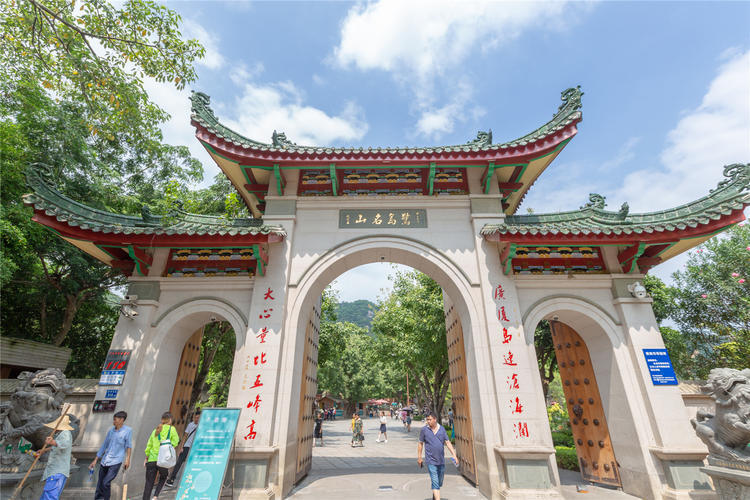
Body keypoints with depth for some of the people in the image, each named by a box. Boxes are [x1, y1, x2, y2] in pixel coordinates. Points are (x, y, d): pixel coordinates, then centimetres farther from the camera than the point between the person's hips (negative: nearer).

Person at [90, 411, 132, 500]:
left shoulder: (128, 430, -7)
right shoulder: (111, 430, 9)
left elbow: (128, 445, -6)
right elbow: (104, 446, 17)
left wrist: (127, 459, -13)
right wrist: (95, 460, 18)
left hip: (115, 462, -6)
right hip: (105, 461, 6)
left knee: (106, 483, -15)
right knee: (99, 485, 10)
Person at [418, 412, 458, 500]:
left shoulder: (442, 429, 0)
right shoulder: (424, 429, -7)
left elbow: (448, 443, 1)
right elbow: (420, 443, 1)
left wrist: (454, 455, -7)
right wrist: (419, 457, 3)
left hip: (441, 461, 4)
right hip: (431, 461, -4)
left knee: (440, 483, 18)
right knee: (435, 483, -9)